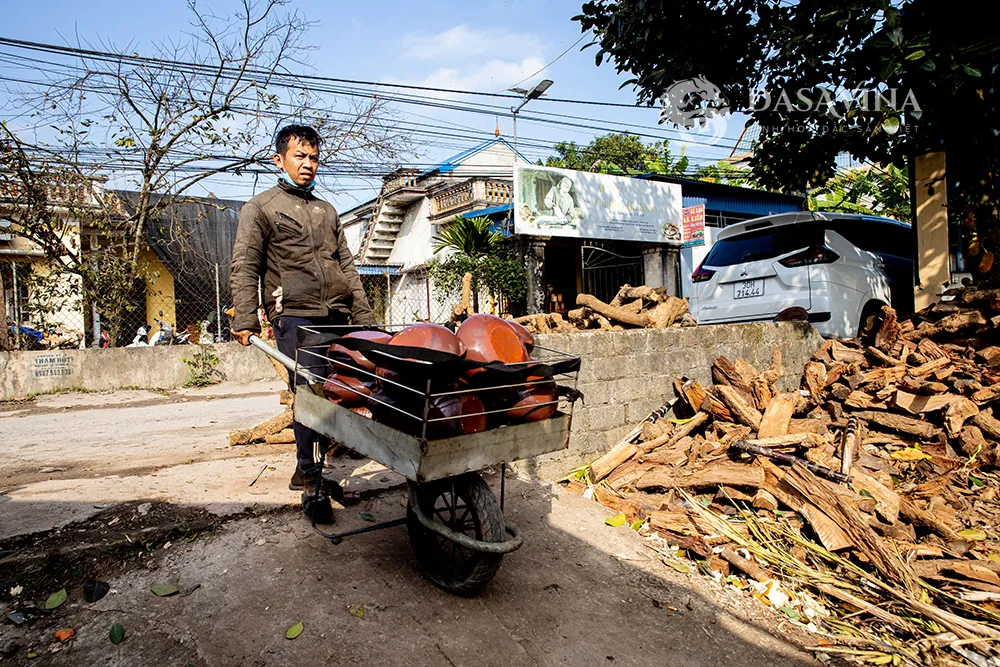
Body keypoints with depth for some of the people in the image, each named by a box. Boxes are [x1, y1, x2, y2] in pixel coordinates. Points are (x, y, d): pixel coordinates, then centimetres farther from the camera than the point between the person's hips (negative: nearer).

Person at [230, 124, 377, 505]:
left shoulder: (327, 211, 24)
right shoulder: (260, 208, 9)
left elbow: (347, 266, 22)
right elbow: (244, 269, 2)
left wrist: (363, 315, 14)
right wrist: (245, 319, -9)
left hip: (338, 316, 5)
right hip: (295, 316, -5)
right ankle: (308, 471, 5)